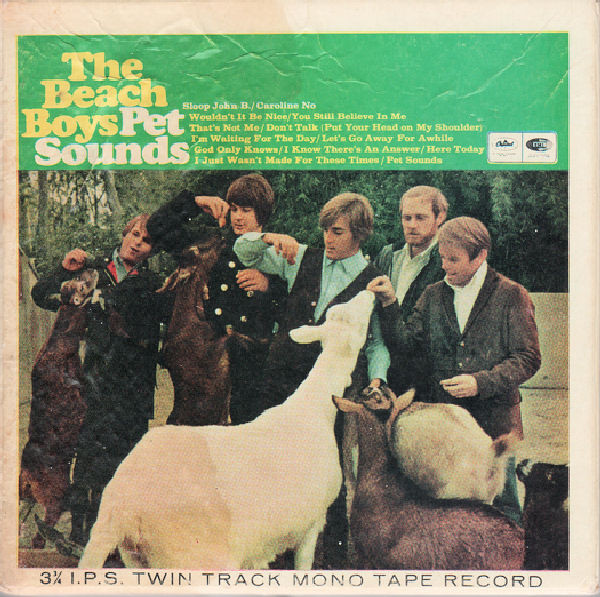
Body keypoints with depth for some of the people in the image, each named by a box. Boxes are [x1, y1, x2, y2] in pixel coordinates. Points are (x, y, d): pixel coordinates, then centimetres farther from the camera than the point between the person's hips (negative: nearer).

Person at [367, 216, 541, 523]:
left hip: (494, 420, -3)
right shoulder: (433, 295, 10)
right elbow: (405, 341, 3)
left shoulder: (511, 296, -3)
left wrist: (481, 382, -16)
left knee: (502, 505, 8)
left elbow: (528, 359, -5)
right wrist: (390, 302, -11)